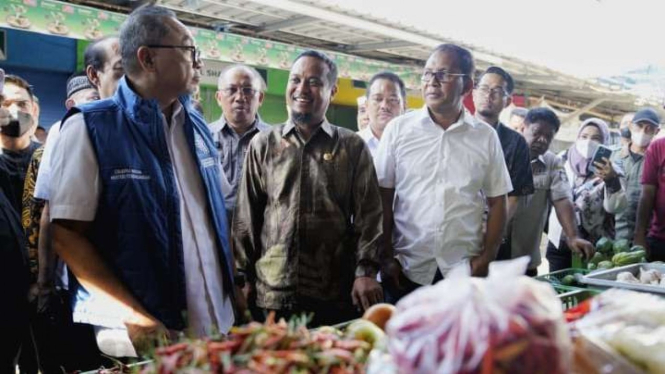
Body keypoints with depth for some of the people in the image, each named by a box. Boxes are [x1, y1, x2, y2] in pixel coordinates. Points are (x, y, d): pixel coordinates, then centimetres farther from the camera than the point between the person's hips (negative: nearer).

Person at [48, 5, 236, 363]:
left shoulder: (196, 124, 9)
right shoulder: (89, 128, -10)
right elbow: (66, 235, -13)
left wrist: (235, 287, 6)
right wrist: (137, 319, -19)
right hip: (139, 338, -6)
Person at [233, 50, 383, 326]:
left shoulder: (352, 147, 6)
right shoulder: (263, 145, 9)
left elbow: (368, 215, 2)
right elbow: (246, 217, 9)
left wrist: (366, 271, -8)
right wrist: (244, 275, 6)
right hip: (273, 293, 1)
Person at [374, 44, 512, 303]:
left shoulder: (486, 136, 3)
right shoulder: (398, 129, 0)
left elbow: (497, 203, 8)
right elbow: (383, 200, 1)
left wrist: (486, 259, 0)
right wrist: (386, 258, -3)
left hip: (463, 272, 1)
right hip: (406, 270, 0)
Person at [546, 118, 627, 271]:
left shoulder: (609, 171, -5)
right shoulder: (561, 161, 2)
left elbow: (616, 207, -18)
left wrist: (612, 180, -33)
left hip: (594, 247, -2)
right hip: (559, 243, 2)